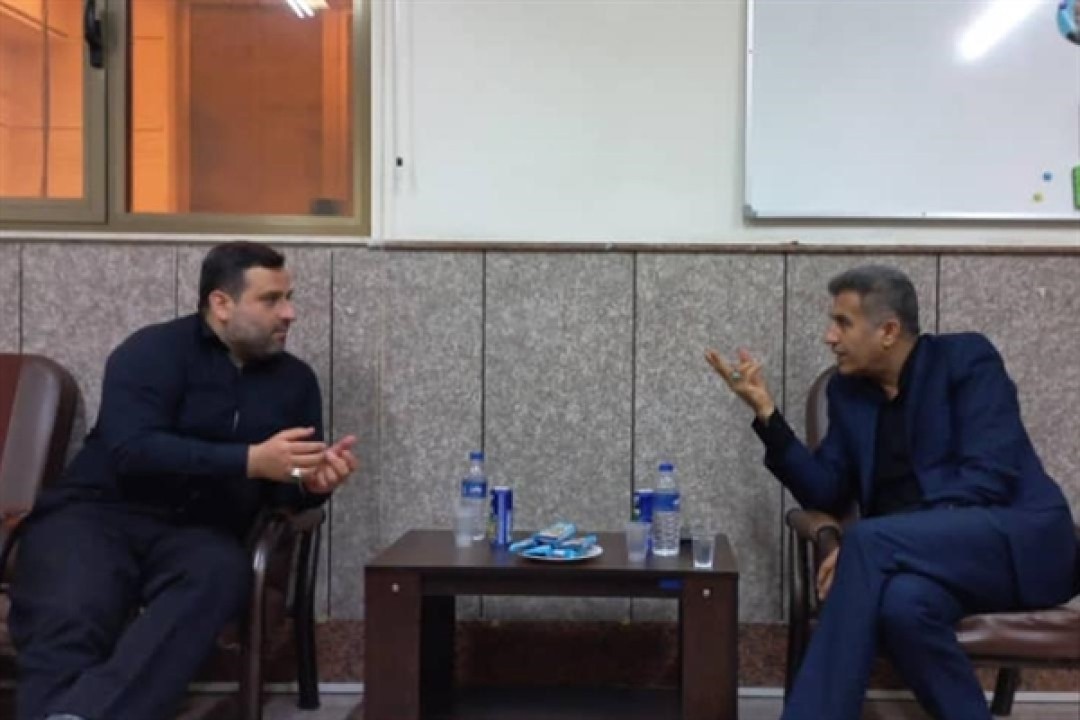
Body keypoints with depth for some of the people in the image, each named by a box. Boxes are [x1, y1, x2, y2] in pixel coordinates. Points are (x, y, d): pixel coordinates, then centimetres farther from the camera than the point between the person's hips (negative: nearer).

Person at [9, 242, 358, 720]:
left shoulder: (295, 380, 16)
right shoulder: (153, 351, -1)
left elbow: (284, 490, 16)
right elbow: (133, 451, -17)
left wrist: (311, 483, -10)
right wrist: (251, 460, -24)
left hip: (199, 533, 2)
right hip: (99, 512, -2)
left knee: (219, 575, -35)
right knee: (69, 620, -34)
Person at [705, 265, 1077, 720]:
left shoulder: (967, 359, -3)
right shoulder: (847, 389, 14)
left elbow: (986, 478, -15)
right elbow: (826, 494, 11)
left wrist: (866, 546, -22)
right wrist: (766, 412, -1)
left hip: (1020, 541, -4)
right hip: (922, 554, 4)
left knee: (868, 542, -31)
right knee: (903, 599, -35)